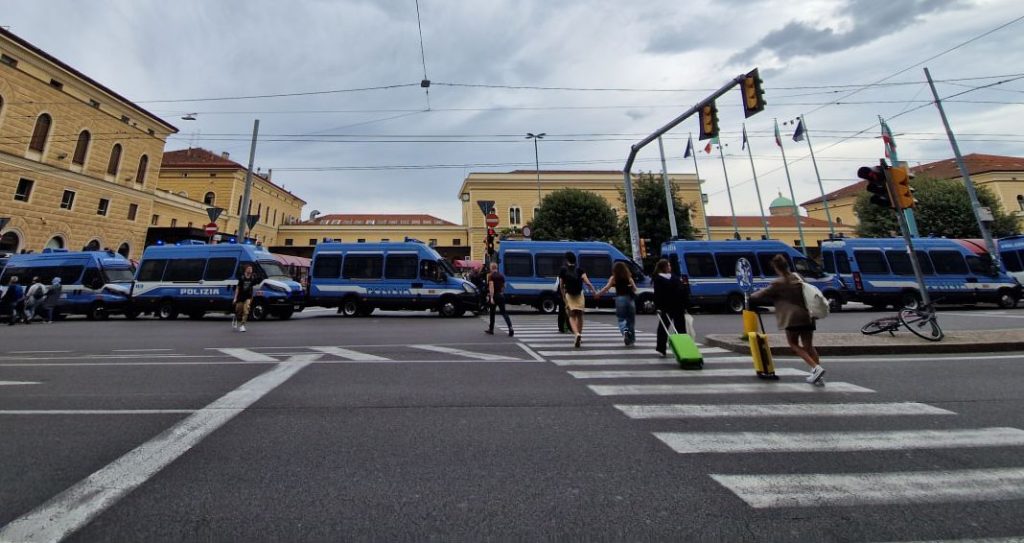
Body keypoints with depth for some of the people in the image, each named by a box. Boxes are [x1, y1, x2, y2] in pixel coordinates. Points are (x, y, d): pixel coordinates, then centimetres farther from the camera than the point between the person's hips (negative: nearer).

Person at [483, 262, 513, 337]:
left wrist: (491, 297, -22)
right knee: (504, 312, 3)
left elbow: (491, 286, -19)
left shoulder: (490, 275, -8)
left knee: (492, 313, 11)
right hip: (501, 296, 4)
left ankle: (491, 329, 21)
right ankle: (510, 327, -16)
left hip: (494, 296, -4)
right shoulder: (501, 275, 10)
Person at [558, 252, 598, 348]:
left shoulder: (563, 270, 0)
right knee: (579, 316, 17)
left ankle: (577, 334, -23)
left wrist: (564, 297, 13)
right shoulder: (579, 270, 0)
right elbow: (587, 282, -13)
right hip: (579, 295, 2)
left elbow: (561, 286, 3)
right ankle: (579, 337, 25)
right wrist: (594, 291, -9)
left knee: (572, 316, 3)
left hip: (569, 295, -1)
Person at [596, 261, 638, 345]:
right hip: (630, 299, 2)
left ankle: (625, 331, -23)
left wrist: (597, 294, -2)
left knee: (621, 319, 6)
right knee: (631, 319, 14)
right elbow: (635, 289, 7)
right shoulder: (629, 277, 10)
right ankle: (631, 339, 19)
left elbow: (607, 288, -8)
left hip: (620, 299, -2)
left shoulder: (613, 278, 2)